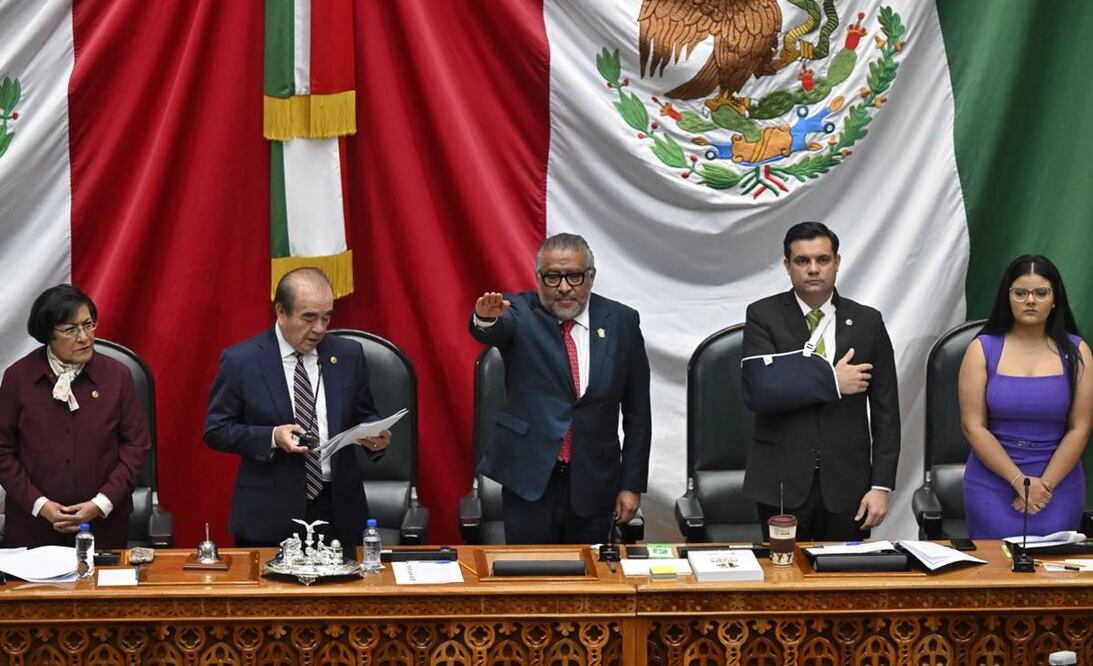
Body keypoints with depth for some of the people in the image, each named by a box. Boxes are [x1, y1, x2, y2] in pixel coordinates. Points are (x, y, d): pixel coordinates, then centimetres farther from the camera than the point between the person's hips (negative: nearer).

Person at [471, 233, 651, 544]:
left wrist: (632, 484, 3)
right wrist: (486, 317, -49)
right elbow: (494, 330, -25)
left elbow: (637, 411, 5)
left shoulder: (621, 322, 3)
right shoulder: (520, 313, -1)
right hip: (529, 480, -1)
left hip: (594, 483, 2)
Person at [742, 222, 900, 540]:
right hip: (781, 483, -1)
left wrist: (881, 486, -2)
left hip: (846, 486, 1)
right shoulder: (763, 316, 0)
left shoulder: (867, 322, 5)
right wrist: (831, 383, -14)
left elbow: (885, 411, 4)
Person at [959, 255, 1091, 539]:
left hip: (1058, 483, 1)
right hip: (994, 481, -1)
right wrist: (1020, 481, -12)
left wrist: (1045, 484, -10)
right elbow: (973, 426, -6)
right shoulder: (983, 349, -1)